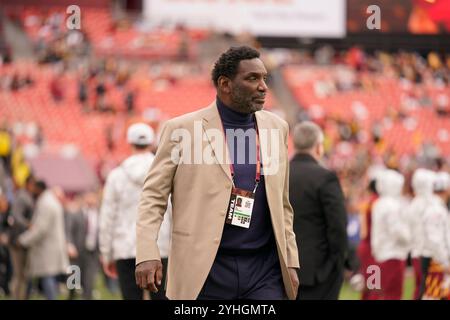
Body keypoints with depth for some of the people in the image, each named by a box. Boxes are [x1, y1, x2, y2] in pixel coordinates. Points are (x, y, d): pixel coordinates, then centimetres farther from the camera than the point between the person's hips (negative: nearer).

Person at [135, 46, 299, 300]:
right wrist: (147, 254, -14)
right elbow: (154, 196, -1)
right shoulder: (183, 129, -1)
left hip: (264, 270, 3)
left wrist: (291, 262, 13)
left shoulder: (276, 128, 11)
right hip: (207, 270, -3)